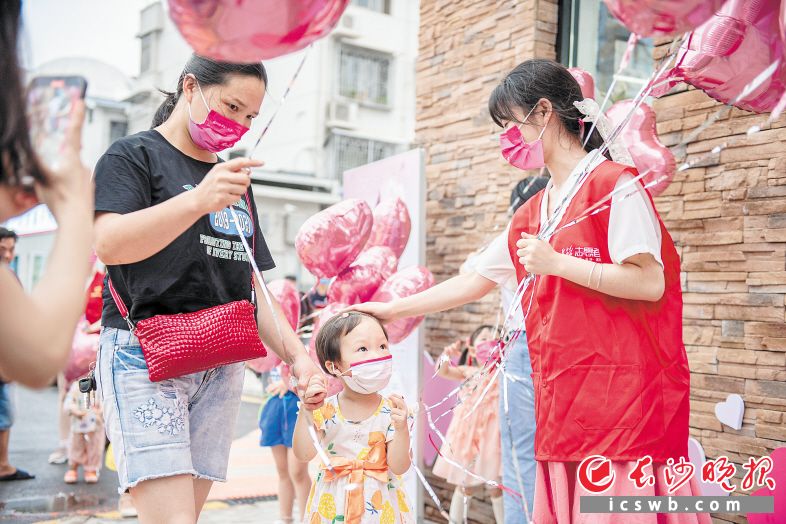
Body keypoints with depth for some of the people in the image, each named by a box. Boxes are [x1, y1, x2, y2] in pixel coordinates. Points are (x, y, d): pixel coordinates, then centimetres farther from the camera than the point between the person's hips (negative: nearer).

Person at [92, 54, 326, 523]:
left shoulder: (236, 181, 21)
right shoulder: (134, 155, 2)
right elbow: (109, 245, -17)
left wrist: (296, 355, 4)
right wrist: (198, 201, -31)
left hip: (221, 368, 6)